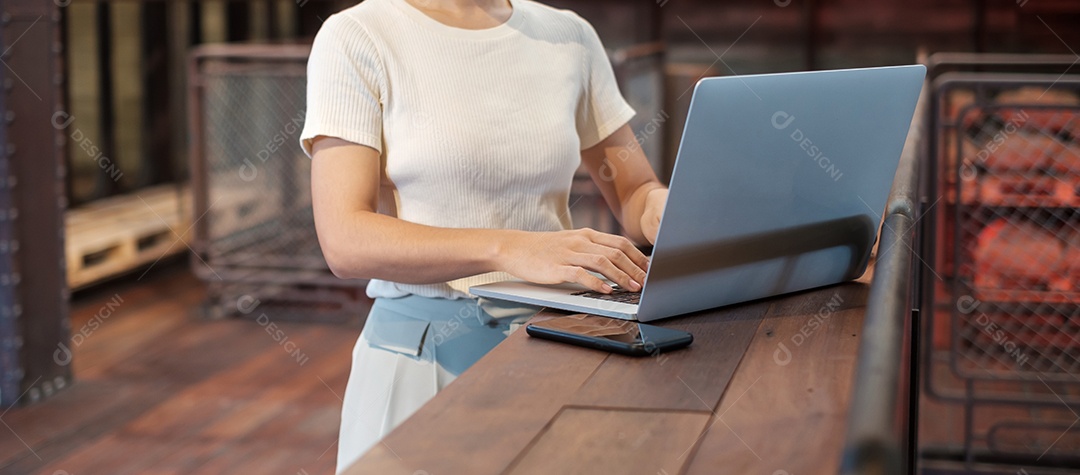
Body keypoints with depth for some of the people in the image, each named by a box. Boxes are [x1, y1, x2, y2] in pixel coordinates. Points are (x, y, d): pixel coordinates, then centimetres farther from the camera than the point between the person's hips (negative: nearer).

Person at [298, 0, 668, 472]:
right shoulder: (357, 38, -6)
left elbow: (635, 191, 15)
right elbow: (344, 241, -16)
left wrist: (662, 205, -10)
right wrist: (506, 249, -28)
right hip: (421, 354, -3)